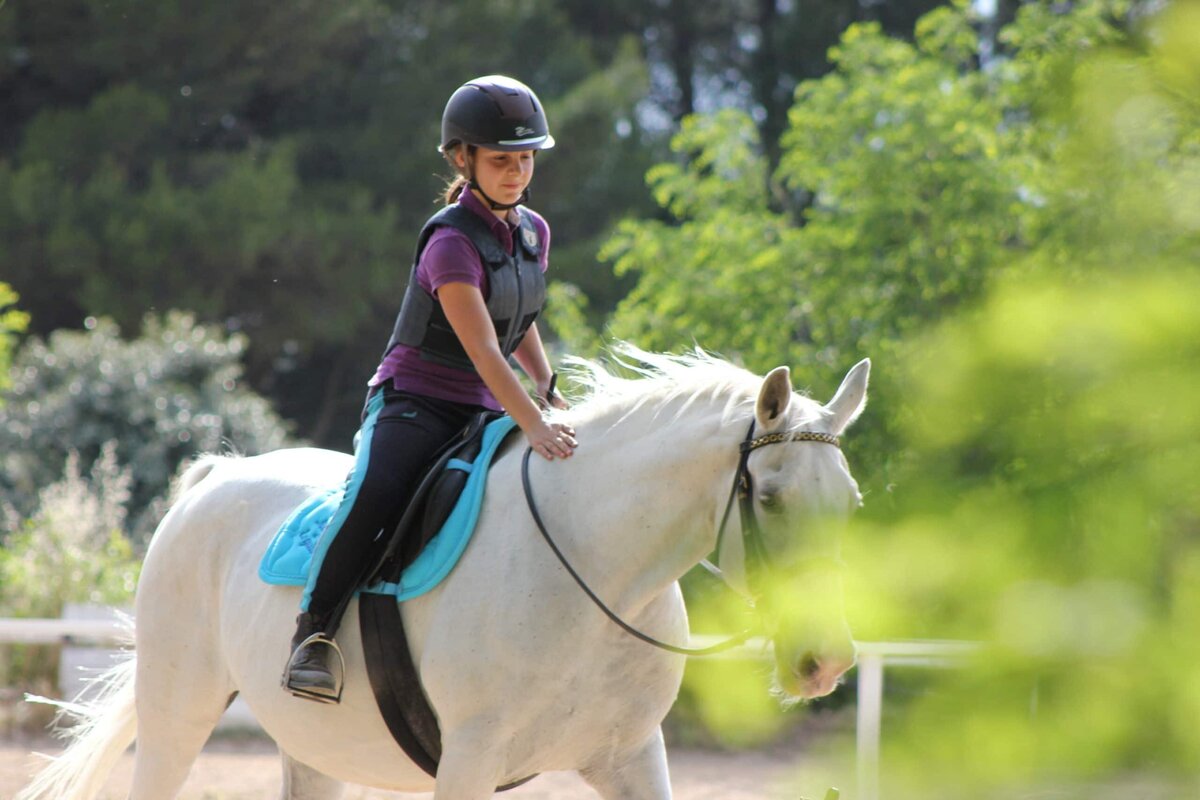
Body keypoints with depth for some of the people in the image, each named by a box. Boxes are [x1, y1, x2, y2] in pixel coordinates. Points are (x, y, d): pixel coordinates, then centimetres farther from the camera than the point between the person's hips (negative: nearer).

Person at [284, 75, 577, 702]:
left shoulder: (534, 232, 8)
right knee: (376, 494, -35)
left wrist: (551, 392, 12)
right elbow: (482, 349, -26)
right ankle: (313, 632, -22)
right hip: (413, 402, -8)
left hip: (484, 413, 8)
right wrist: (533, 426, -35)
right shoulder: (451, 240, -16)